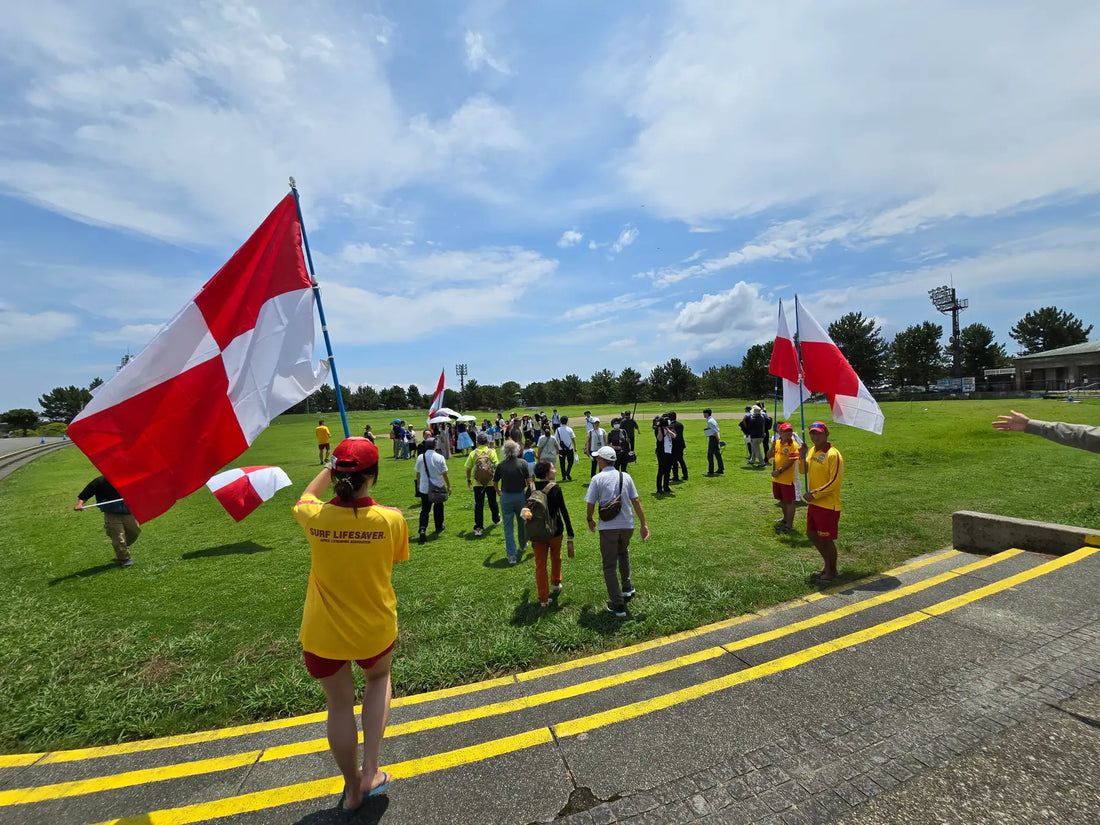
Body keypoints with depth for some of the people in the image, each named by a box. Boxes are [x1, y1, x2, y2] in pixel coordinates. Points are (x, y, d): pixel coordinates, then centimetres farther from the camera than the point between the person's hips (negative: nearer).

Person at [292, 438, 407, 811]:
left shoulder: (314, 516, -18)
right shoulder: (392, 519, -22)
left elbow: (304, 498, 8)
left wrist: (330, 469, 17)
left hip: (323, 635, 1)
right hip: (375, 630, 0)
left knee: (340, 705, 23)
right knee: (378, 679, 32)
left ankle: (352, 789, 44)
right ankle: (371, 772, 27)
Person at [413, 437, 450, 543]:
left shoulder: (420, 457, -3)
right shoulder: (440, 458, -10)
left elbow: (418, 473, 7)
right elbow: (445, 474, -7)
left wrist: (418, 485, 22)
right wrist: (448, 486, 3)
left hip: (424, 488, 1)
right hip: (438, 487, -1)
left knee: (424, 510, 4)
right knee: (438, 508, 19)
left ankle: (423, 528, -16)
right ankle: (439, 527, 33)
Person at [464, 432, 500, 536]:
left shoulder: (473, 453, -5)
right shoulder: (492, 452, -6)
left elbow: (468, 468, -2)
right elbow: (496, 467, -9)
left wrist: (468, 479, 12)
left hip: (477, 483, 0)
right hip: (490, 482, 1)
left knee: (478, 505, 2)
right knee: (493, 502, 20)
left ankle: (478, 528, -2)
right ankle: (496, 519, 41)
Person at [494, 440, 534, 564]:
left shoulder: (501, 465, -6)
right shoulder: (523, 463, -8)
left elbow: (495, 483, 3)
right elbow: (529, 481, -9)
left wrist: (498, 491, 23)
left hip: (506, 497, 0)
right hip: (520, 496, 1)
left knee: (508, 527, 5)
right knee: (522, 523, 20)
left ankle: (512, 555, 5)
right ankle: (523, 546, 39)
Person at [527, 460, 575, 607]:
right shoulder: (555, 489, -15)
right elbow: (564, 512, -15)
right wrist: (570, 533, -10)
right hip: (555, 531, -2)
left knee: (540, 564, 9)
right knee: (556, 558, 25)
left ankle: (543, 599, 14)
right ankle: (556, 584, 44)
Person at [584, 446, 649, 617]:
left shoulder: (597, 479, -6)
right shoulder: (625, 476, 3)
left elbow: (590, 504, -6)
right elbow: (636, 502, 2)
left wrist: (590, 520, 13)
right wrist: (644, 524, 6)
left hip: (608, 528, -4)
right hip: (627, 525, 4)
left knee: (609, 566, 7)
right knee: (623, 553, 33)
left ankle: (618, 606, 9)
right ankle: (627, 587, 35)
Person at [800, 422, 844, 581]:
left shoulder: (833, 454, -18)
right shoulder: (812, 451, 7)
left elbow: (835, 482, -21)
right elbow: (804, 471, 16)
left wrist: (815, 493, -20)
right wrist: (802, 456, -2)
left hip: (828, 505, -8)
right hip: (814, 503, 8)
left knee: (826, 539, 4)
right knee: (812, 534, 18)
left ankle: (832, 571, 23)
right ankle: (827, 565, 36)